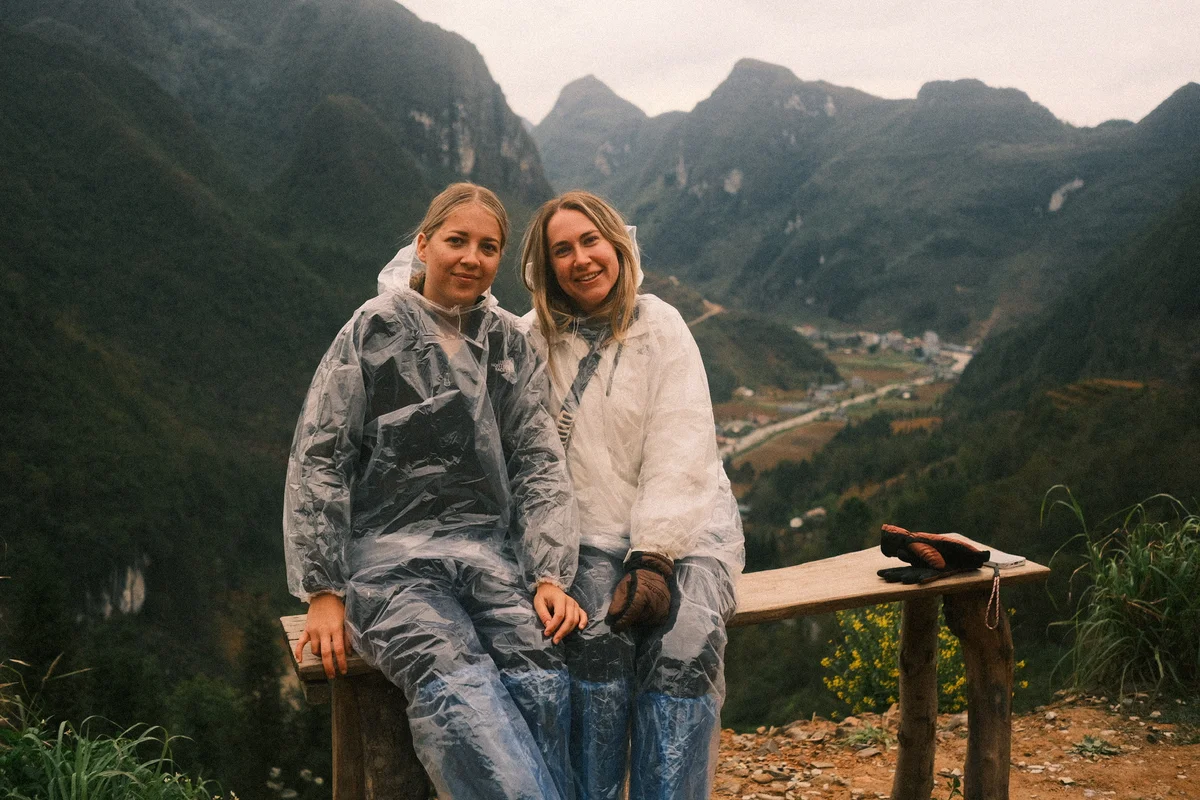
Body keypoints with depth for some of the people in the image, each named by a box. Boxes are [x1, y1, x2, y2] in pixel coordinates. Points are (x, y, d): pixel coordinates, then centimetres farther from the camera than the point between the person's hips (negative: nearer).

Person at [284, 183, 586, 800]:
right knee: (457, 682, -32)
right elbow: (317, 463, 1)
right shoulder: (375, 331, 3)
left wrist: (549, 575, -4)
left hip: (488, 549, 3)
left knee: (540, 683, -27)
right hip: (391, 551, -3)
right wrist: (323, 591, -6)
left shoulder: (509, 342, 14)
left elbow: (539, 464, 10)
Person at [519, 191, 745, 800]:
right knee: (599, 644, -28)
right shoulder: (531, 339, 6)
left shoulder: (661, 326, 3)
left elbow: (680, 451, -6)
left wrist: (654, 559, -15)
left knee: (683, 651, -27)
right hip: (592, 535, 0)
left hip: (686, 527, 0)